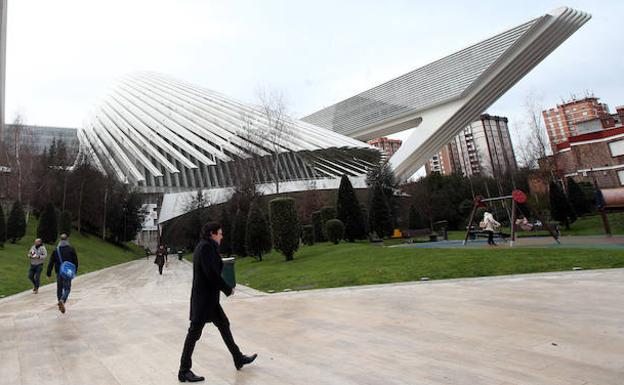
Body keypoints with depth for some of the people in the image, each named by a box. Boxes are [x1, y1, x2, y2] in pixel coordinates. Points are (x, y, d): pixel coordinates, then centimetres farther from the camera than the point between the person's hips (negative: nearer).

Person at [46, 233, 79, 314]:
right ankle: (62, 300, -25)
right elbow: (75, 261, -2)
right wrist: (75, 270, 12)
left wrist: (49, 273, 6)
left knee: (59, 288, 17)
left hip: (59, 272, 3)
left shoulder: (56, 250, 1)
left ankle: (60, 303, 24)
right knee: (67, 288, 0)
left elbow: (51, 262, 1)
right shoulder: (71, 249, -5)